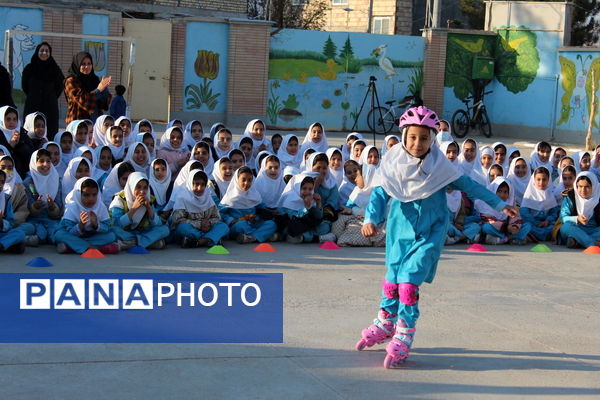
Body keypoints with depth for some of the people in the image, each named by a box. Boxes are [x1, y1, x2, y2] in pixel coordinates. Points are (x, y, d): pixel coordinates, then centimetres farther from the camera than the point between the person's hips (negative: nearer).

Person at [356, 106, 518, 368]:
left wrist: (499, 205, 4)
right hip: (400, 230, 2)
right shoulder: (394, 164, -5)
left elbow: (467, 185, 2)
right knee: (392, 280, 11)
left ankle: (403, 339, -6)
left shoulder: (439, 166, -5)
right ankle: (385, 325, 34)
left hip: (429, 233, -2)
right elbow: (379, 193, -9)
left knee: (409, 282, -15)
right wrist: (371, 219, -27)